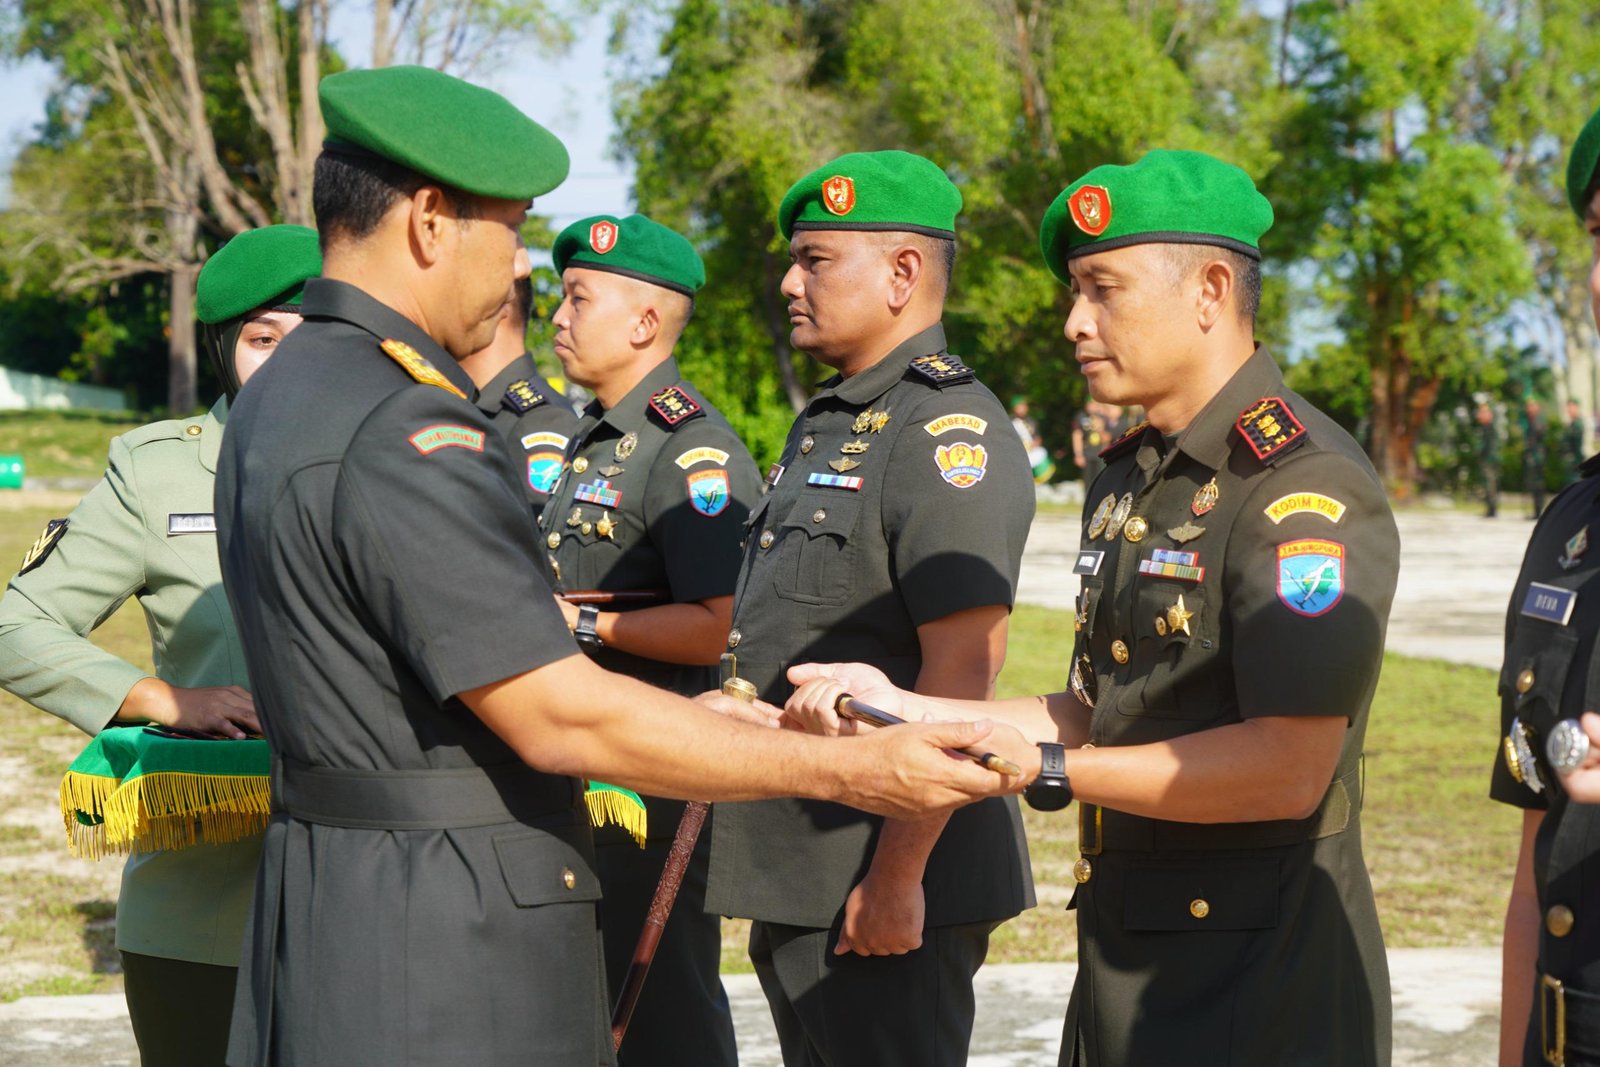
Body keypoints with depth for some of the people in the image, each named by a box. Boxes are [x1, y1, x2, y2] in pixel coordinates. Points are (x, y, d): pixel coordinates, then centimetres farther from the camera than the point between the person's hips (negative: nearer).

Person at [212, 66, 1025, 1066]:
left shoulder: (280, 399, 11)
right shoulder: (403, 433, -21)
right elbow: (556, 716, -22)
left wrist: (682, 717, 16)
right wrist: (850, 771, -18)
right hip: (443, 937, -10)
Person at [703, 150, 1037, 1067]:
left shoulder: (950, 431, -15)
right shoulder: (824, 426, 16)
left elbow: (961, 668, -22)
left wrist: (896, 877, -23)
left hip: (884, 889, -9)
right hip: (790, 881, 9)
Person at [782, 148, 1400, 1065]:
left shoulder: (1305, 484, -17)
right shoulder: (1132, 480, 13)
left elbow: (1288, 766, -24)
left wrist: (1045, 770, -20)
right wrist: (904, 710, 5)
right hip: (1123, 957, 8)